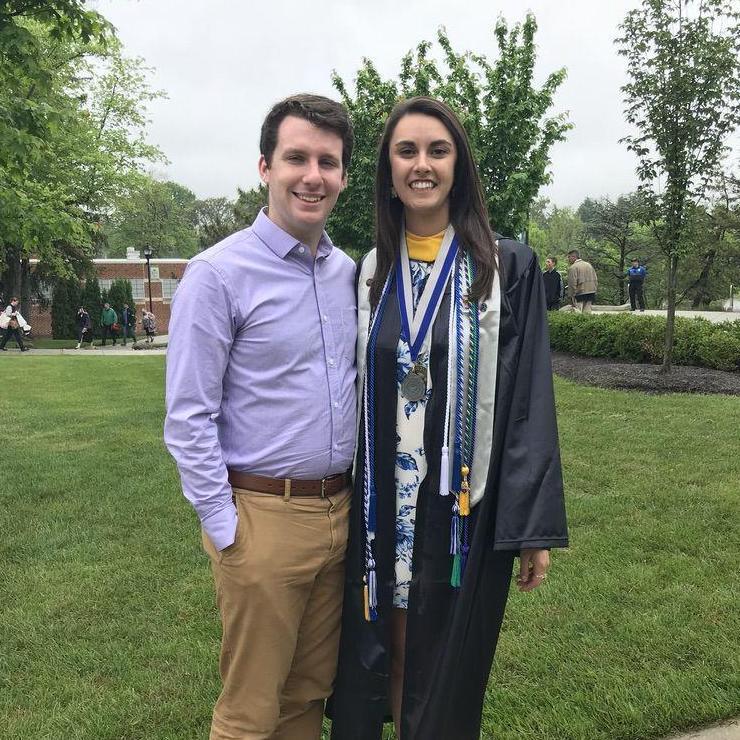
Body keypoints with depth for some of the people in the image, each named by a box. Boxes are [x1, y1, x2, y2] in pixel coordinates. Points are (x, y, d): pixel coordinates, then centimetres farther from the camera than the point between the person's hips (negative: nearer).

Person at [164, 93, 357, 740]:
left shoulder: (347, 271, 7)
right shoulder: (218, 274, -12)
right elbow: (189, 418, -12)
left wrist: (354, 495, 13)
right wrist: (224, 530, -12)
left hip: (339, 511, 6)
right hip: (263, 516, -6)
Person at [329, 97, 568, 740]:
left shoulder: (507, 267, -5)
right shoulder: (370, 273, 5)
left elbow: (529, 396, -7)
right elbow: (355, 393, 9)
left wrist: (535, 527, -9)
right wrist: (344, 504, 8)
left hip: (464, 505, -3)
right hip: (381, 505, 3)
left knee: (445, 669, 11)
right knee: (378, 660, 14)